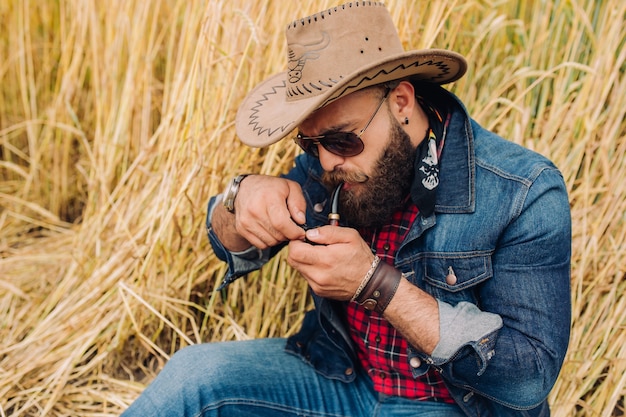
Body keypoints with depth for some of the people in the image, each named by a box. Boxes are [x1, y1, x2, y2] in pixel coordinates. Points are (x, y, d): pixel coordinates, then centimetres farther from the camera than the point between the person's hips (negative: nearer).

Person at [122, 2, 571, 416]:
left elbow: (529, 379, -23)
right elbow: (231, 246, 7)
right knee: (194, 372, -19)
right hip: (339, 377, 5)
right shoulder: (331, 160, -4)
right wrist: (243, 198, -19)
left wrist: (375, 284, -31)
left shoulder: (526, 196, -20)